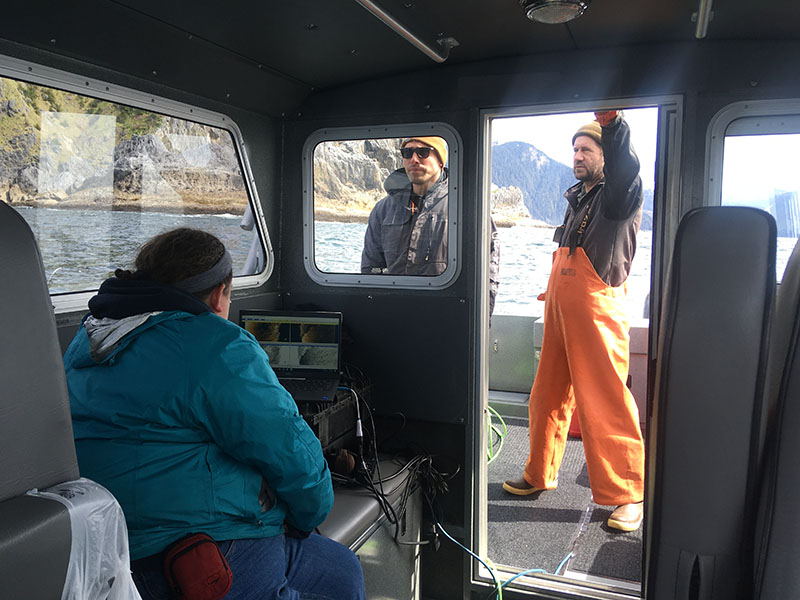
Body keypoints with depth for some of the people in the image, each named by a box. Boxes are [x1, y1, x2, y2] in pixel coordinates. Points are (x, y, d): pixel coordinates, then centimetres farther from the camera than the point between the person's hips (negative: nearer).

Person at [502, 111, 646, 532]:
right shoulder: (577, 199, 21)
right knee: (547, 397, 13)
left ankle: (628, 495, 7)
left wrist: (611, 121, -38)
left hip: (598, 309, -8)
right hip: (559, 310, 8)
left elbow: (625, 169, -27)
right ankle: (540, 475, 28)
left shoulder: (618, 195, -3)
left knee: (606, 403, -5)